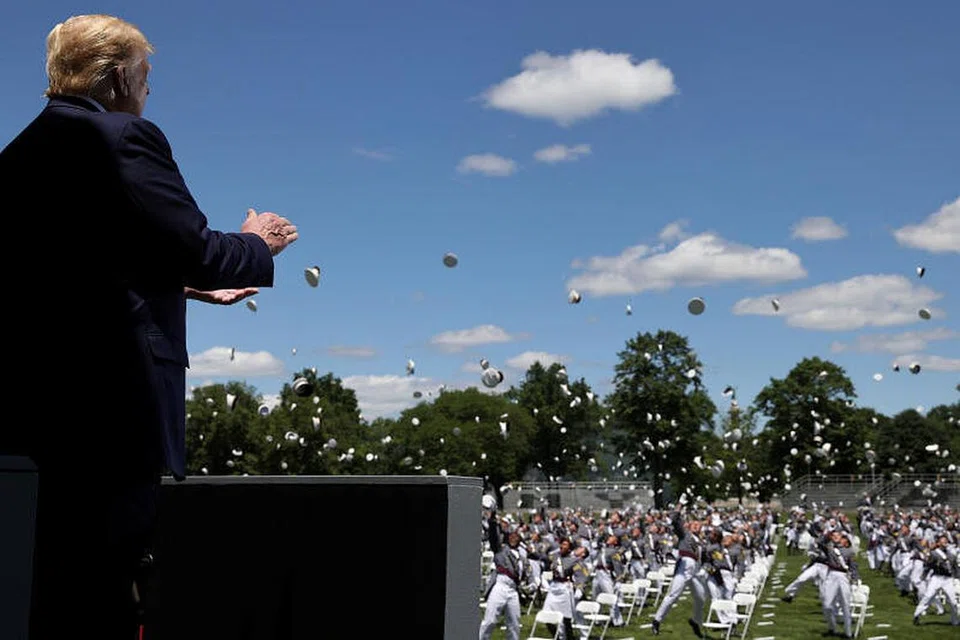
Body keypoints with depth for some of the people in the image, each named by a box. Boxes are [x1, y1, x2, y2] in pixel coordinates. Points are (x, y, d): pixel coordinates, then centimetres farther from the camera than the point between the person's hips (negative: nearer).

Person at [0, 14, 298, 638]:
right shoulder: (126, 137, -9)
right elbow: (193, 247, -17)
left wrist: (188, 285, 28)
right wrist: (258, 245, 4)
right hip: (110, 403, -8)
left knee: (58, 586, 16)